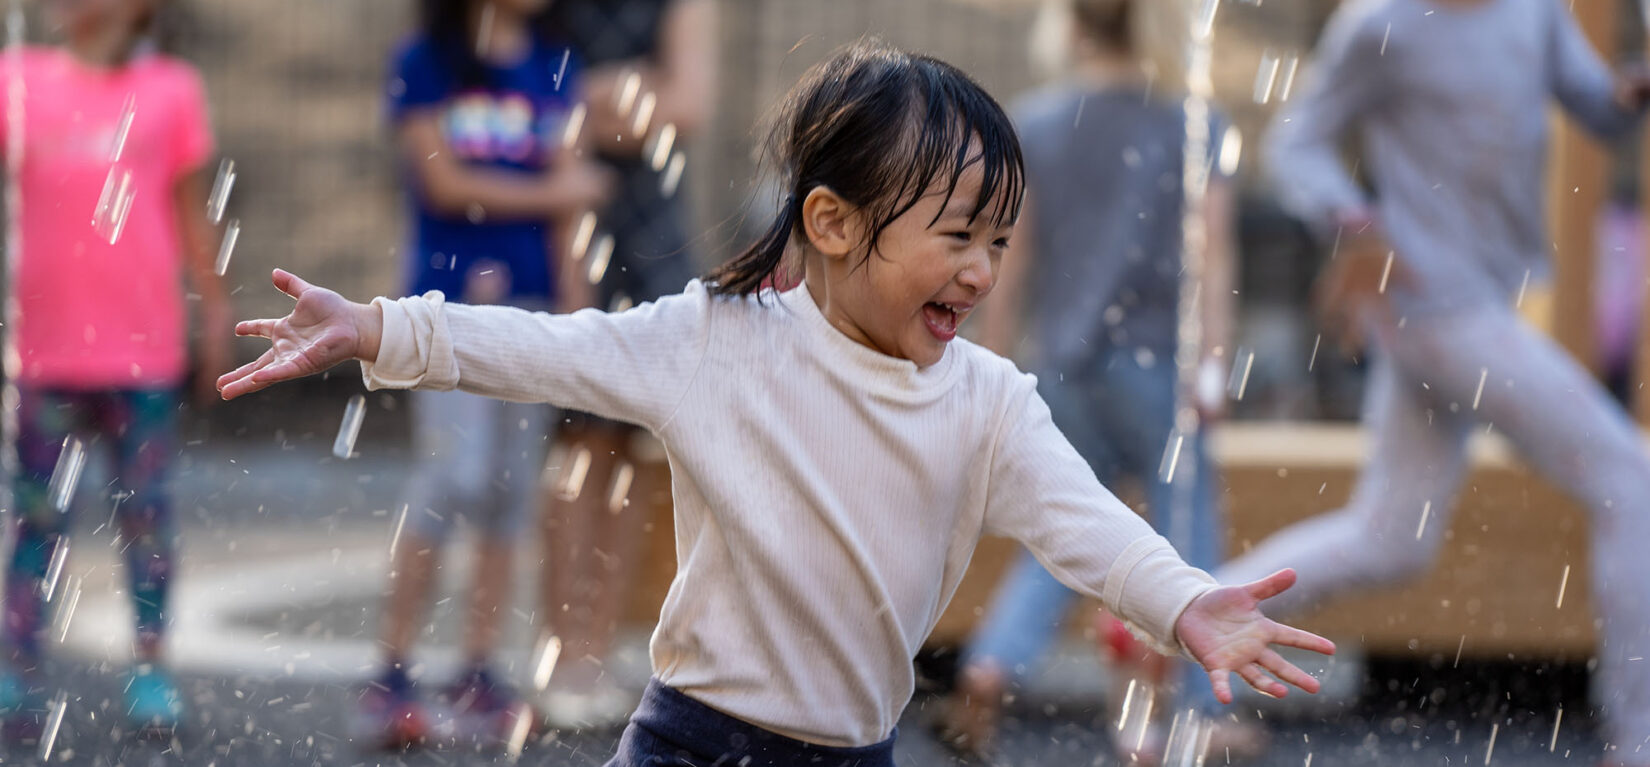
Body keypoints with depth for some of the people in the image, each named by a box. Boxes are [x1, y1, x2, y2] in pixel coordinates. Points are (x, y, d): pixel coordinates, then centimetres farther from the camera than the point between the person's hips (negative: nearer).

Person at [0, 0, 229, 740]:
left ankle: (150, 668, 13)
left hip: (146, 343, 0)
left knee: (145, 509, 5)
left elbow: (191, 213, 10)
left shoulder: (170, 88, 5)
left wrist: (216, 313, 8)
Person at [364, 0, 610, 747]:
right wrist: (547, 194, 1)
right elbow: (442, 183, -6)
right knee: (453, 477, -12)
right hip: (452, 293, -4)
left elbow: (571, 188, 6)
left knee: (511, 487, 3)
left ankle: (477, 675, 10)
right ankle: (392, 671, -6)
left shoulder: (553, 66, 10)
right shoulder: (426, 62, 0)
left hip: (532, 299, 4)